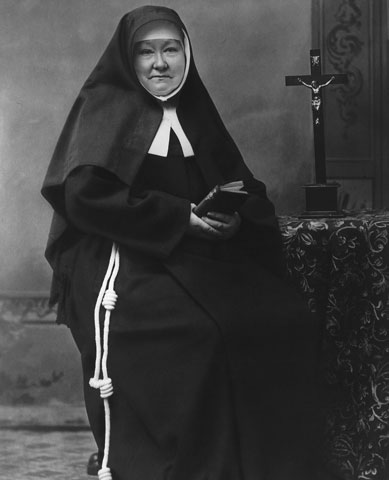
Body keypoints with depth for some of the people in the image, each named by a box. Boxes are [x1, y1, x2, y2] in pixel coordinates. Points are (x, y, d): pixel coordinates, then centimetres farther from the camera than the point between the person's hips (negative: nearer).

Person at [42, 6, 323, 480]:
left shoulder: (194, 114, 18)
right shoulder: (105, 106, 2)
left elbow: (243, 188, 17)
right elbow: (84, 192, -12)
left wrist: (233, 217, -8)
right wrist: (180, 217, -15)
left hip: (198, 254, 5)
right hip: (121, 259, -5)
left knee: (285, 322, -17)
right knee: (192, 334, -31)